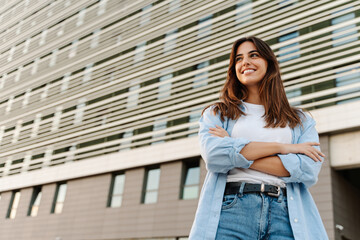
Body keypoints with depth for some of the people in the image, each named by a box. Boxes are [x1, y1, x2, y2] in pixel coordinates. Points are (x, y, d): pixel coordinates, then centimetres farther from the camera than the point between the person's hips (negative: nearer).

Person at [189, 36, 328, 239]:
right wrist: (280, 147, -4)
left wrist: (238, 155, -4)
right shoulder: (217, 114, 14)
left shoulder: (301, 121, 16)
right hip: (231, 208, 0)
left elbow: (309, 171, -1)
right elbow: (213, 155, -6)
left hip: (287, 214, 1)